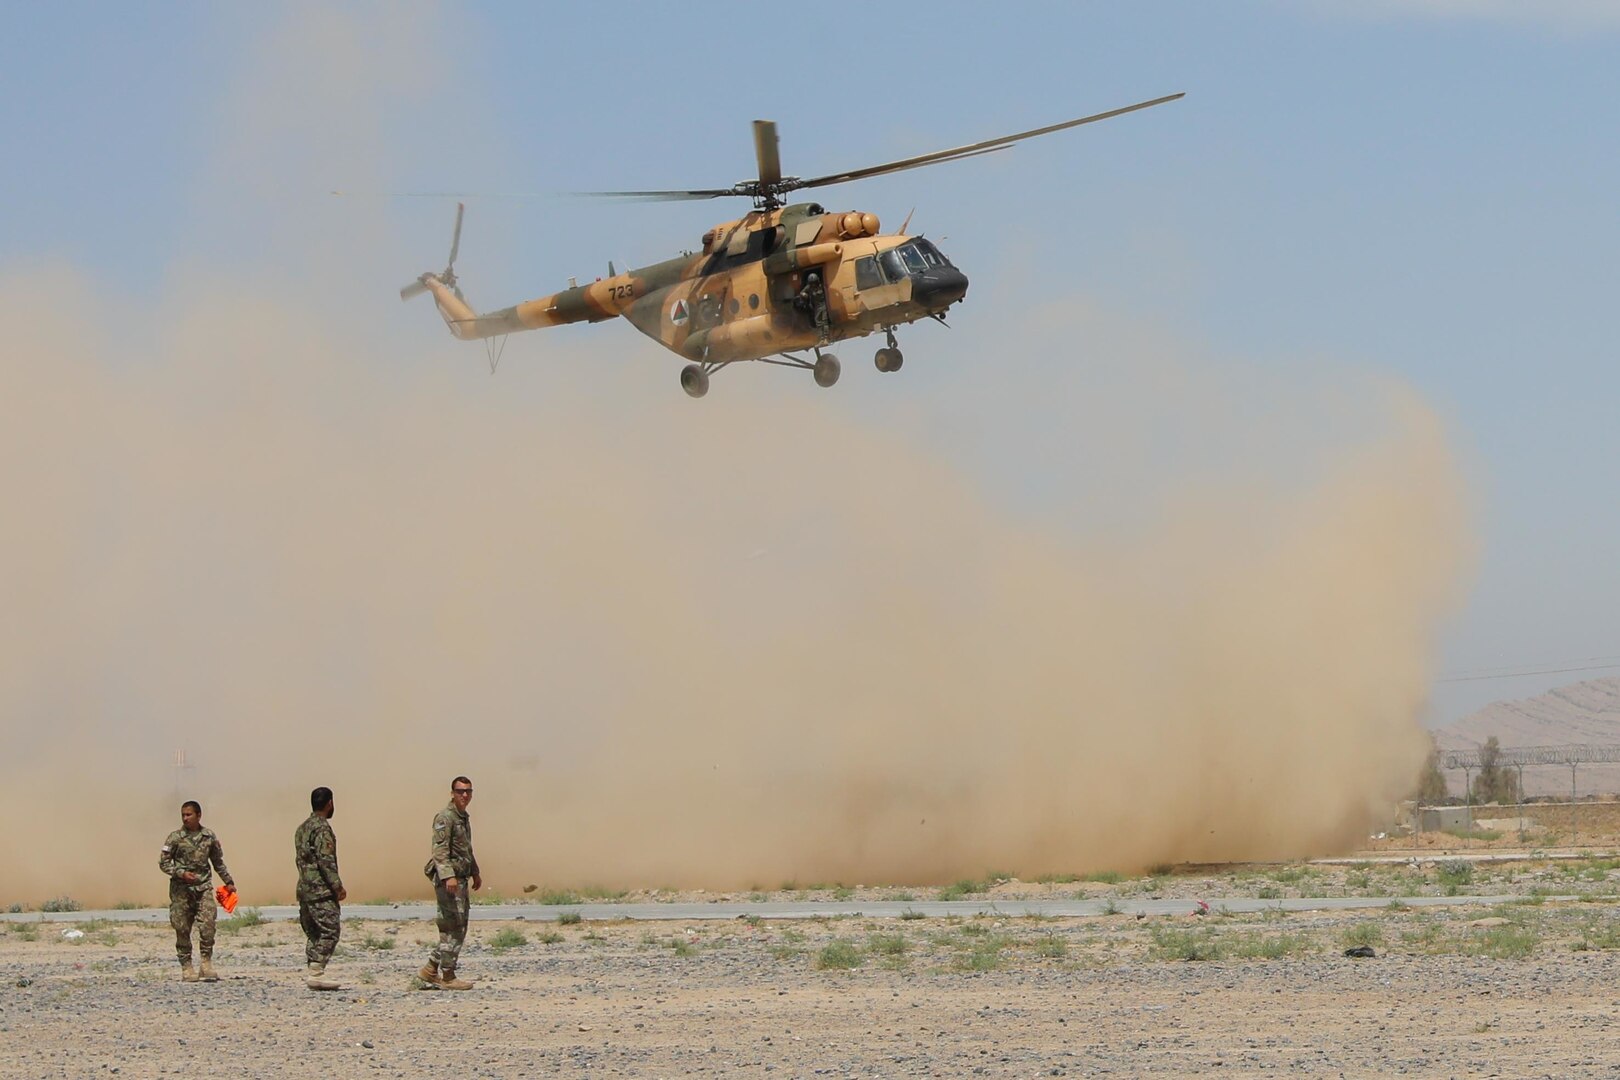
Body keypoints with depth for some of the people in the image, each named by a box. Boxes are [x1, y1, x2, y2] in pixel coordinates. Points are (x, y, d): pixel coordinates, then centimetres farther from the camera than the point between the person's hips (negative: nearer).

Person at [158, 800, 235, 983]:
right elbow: (163, 863, -1)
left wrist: (228, 882, 19)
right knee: (182, 928, -1)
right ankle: (186, 968, 6)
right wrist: (181, 873, -14)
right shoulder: (175, 838, -1)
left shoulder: (209, 837, 6)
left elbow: (218, 862, 19)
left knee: (207, 924, -12)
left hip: (204, 887, 1)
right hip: (181, 890, -1)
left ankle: (207, 965, -8)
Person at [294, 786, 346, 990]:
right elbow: (325, 860, -18)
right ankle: (317, 973, -17)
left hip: (304, 888, 9)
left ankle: (313, 974, 8)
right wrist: (338, 886, -16)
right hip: (321, 889, -9)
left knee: (314, 934, 11)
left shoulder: (302, 828, 17)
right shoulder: (322, 828, -12)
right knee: (329, 931, -9)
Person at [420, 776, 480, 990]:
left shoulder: (464, 818, 18)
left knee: (458, 929, 11)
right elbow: (440, 849, -21)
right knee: (454, 928, -9)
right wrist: (448, 876, -30)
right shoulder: (445, 817, -12)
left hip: (460, 879, 10)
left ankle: (431, 970, 16)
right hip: (448, 879, -10)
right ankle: (447, 977, -5)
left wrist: (475, 872, 32)